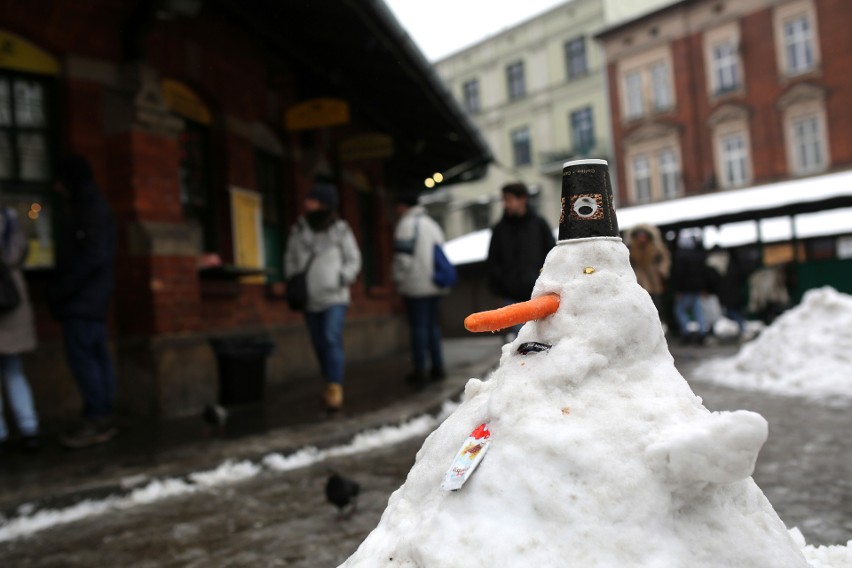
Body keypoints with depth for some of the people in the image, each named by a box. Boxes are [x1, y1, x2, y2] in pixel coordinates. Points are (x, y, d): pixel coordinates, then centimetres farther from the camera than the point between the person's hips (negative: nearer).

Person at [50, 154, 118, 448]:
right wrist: (61, 292, 13)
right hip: (91, 297, 10)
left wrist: (59, 292, -15)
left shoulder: (90, 208, -11)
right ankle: (103, 418, 13)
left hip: (82, 298, -10)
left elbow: (90, 257, -19)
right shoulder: (93, 207, 19)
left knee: (82, 357, -9)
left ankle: (96, 421, -5)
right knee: (96, 357, 9)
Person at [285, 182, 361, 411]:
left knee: (332, 339, -18)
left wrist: (344, 278, -12)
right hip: (310, 299, 4)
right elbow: (290, 258, 14)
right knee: (319, 344, 11)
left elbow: (353, 259, 3)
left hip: (335, 297, -4)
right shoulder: (299, 229, 4)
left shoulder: (340, 229, -4)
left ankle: (335, 388, -14)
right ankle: (331, 385, 26)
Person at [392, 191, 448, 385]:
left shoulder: (407, 223, -9)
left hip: (416, 286, -7)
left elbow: (403, 257, -15)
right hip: (435, 285, 7)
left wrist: (398, 280, -5)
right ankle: (437, 368, 16)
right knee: (433, 325, 14)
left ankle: (420, 370, 2)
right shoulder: (432, 223, 17)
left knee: (418, 327, -2)